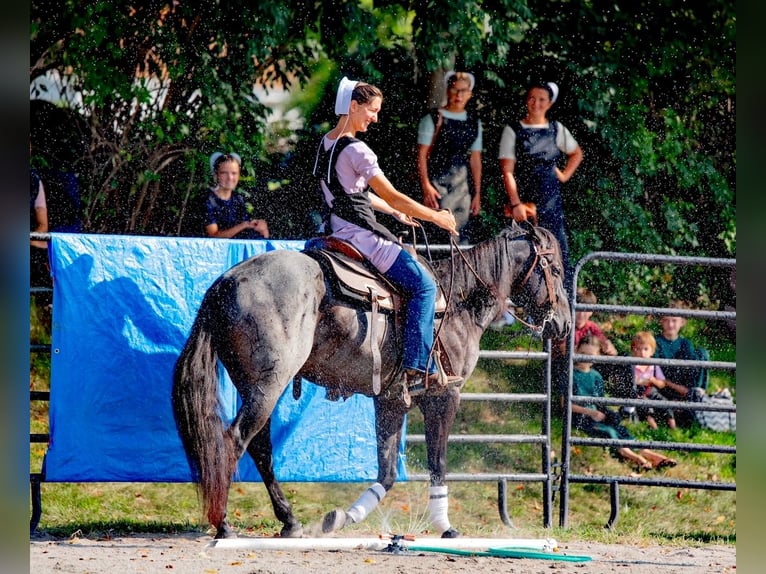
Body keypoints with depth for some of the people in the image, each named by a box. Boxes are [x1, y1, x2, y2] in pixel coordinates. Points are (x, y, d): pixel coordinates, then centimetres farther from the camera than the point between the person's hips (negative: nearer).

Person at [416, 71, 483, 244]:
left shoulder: (474, 122, 15)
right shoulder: (433, 118, 2)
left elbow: (475, 159, 16)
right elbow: (422, 154, -2)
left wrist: (477, 193, 14)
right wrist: (426, 186, -11)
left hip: (463, 183, 4)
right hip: (438, 183, -4)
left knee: (462, 233, -3)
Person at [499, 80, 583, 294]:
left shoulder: (556, 130, 11)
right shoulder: (513, 131, 1)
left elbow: (576, 153, 30)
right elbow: (507, 171, -5)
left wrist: (565, 175, 14)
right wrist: (516, 203, -16)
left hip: (551, 201, 3)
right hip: (523, 201, -3)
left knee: (560, 250, -3)